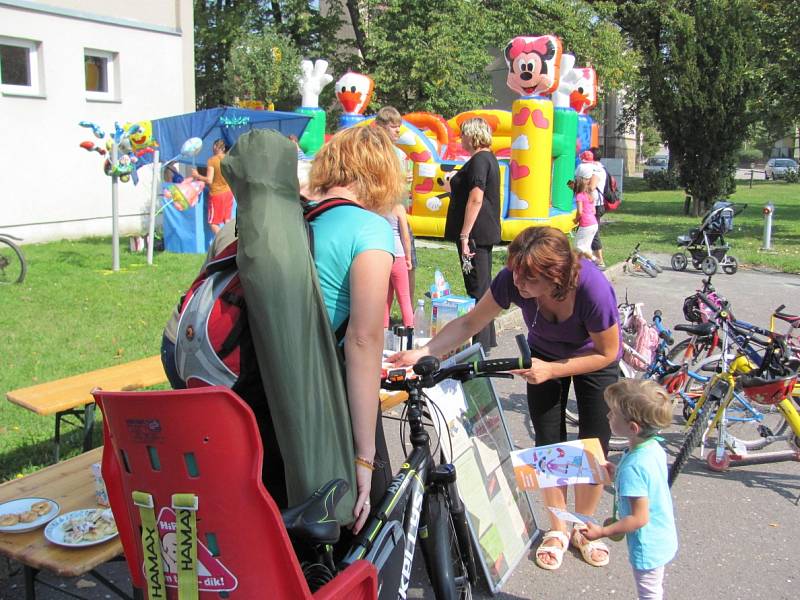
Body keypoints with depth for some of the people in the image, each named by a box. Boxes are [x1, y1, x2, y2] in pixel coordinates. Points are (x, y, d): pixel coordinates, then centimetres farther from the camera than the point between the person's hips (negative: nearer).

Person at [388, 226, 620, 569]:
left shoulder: (593, 287, -41)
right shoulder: (513, 279, -34)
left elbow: (607, 353, -26)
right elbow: (470, 323, -23)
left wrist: (550, 370, -34)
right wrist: (422, 353, -34)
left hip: (594, 359, -2)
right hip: (545, 355, 2)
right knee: (549, 444, 2)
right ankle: (557, 529, 24)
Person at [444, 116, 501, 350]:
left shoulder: (479, 160, -16)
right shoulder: (489, 158, 16)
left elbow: (476, 199, -24)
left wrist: (464, 236, -25)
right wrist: (454, 187, 37)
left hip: (476, 234, -10)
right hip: (486, 232, 11)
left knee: (477, 287, -5)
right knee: (483, 284, 17)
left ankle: (481, 343, 1)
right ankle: (487, 338, 28)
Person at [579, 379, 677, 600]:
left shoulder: (632, 467, -34)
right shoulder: (654, 447, -8)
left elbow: (640, 518, -30)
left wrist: (602, 532, -23)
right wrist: (616, 474, 3)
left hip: (647, 547, -8)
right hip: (662, 538, 8)